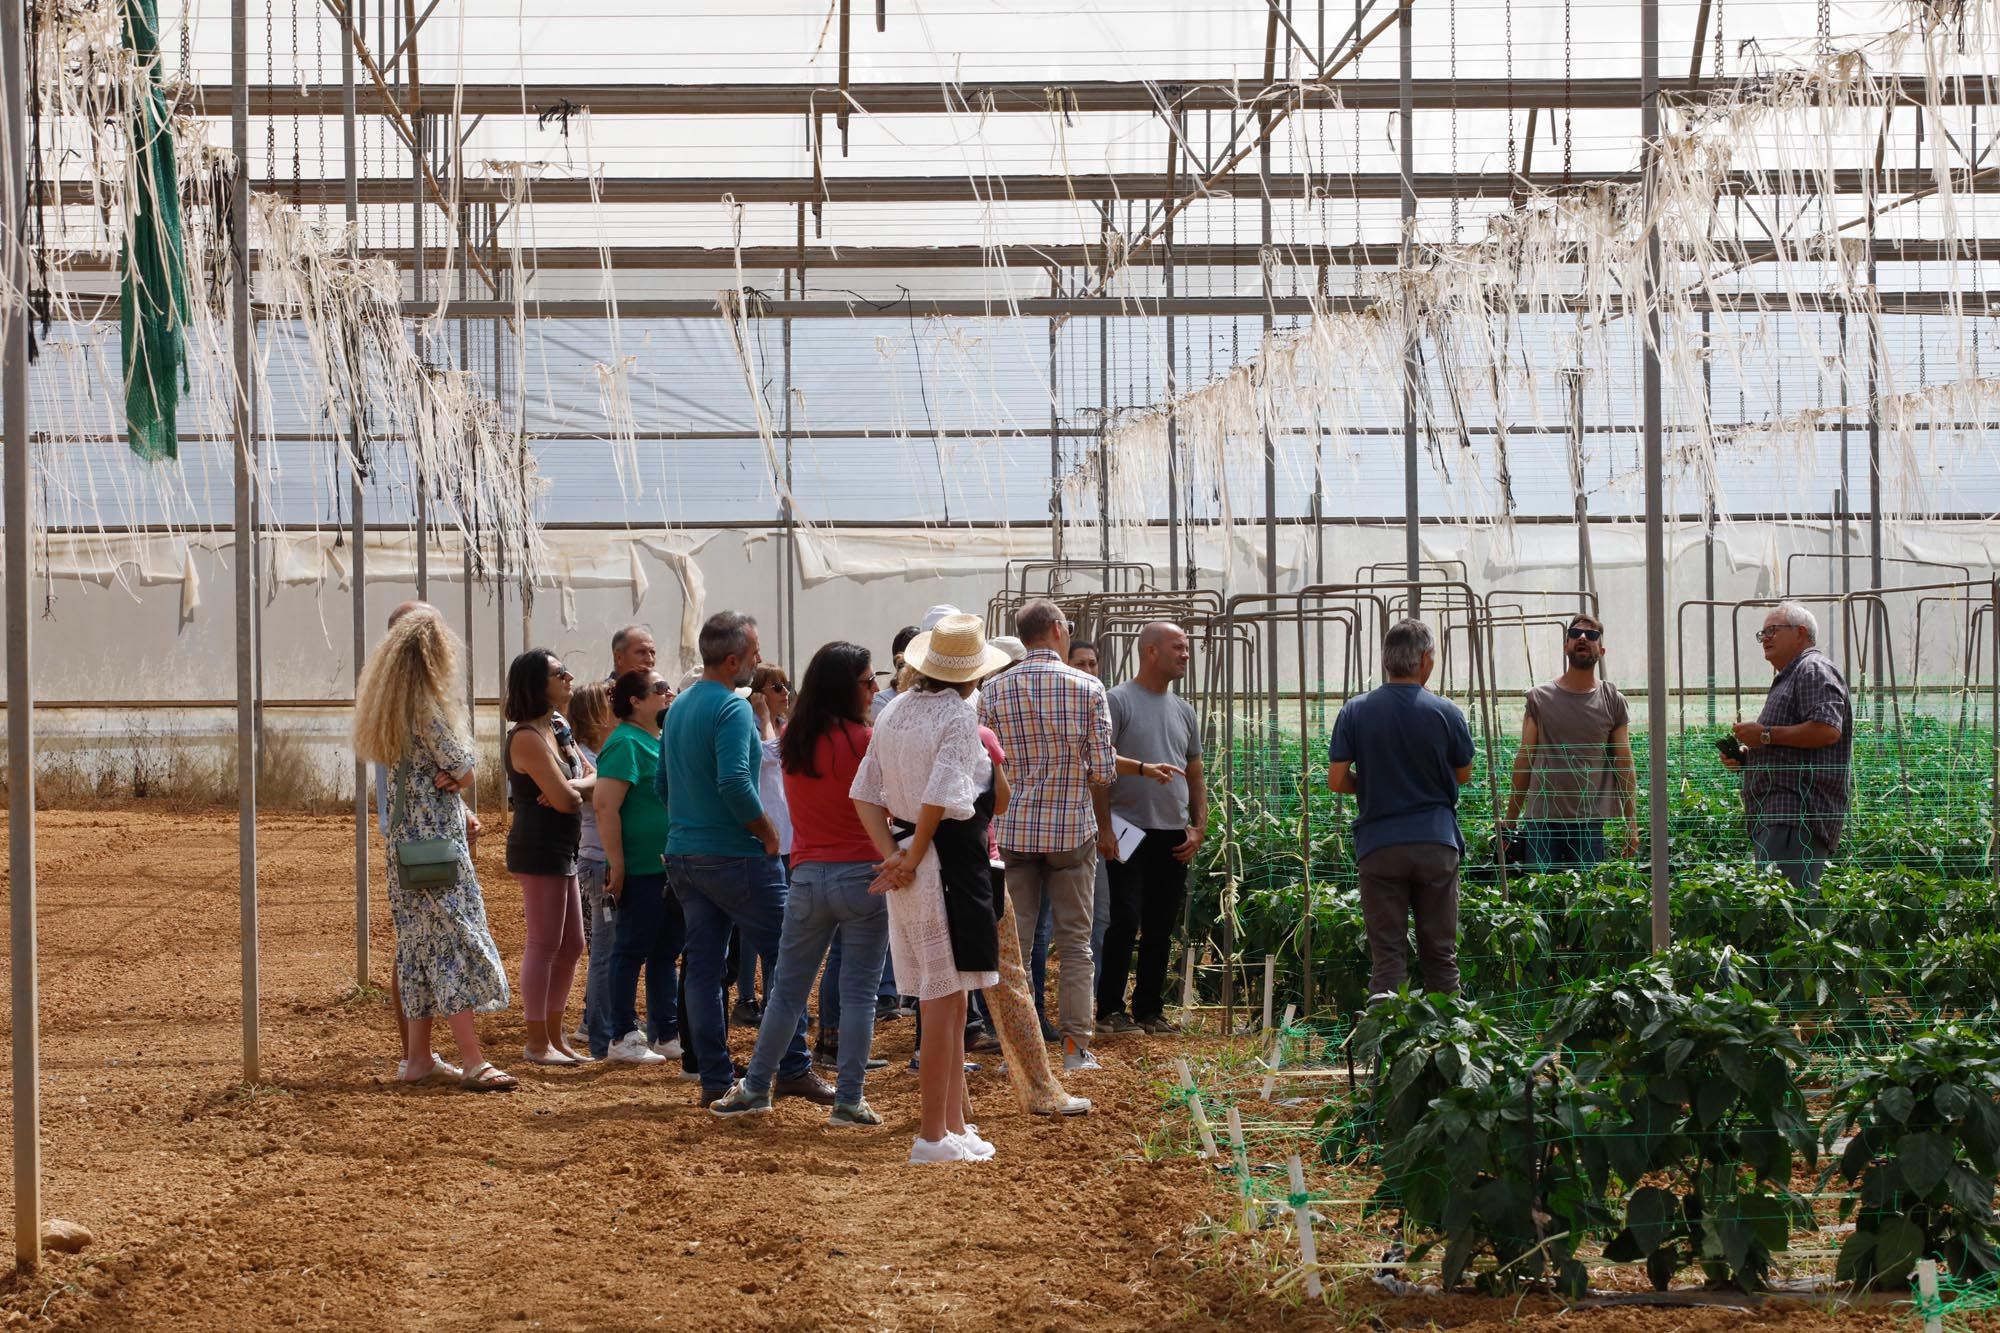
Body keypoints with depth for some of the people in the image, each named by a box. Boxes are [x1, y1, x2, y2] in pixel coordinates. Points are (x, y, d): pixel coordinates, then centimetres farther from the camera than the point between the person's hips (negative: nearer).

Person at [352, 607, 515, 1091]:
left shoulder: (392, 707, 12)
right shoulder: (427, 707, -16)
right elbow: (464, 769, -13)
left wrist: (446, 778, 2)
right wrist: (454, 775, 6)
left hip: (405, 840, 9)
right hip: (437, 840, -9)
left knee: (421, 946, 12)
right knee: (456, 943, -9)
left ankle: (418, 1059, 15)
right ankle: (474, 1063, -11)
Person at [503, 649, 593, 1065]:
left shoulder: (556, 731, 15)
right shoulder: (528, 738, -16)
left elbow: (595, 778, 8)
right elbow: (565, 799, -21)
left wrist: (571, 789, -13)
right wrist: (579, 792, 1)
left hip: (561, 852, 10)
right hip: (538, 851, -10)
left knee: (571, 946, 14)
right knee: (545, 945, -5)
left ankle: (554, 1036, 22)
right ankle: (537, 1043, 1)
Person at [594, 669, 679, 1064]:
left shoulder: (660, 741, 15)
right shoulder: (625, 743, -14)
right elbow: (605, 806, -21)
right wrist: (617, 866, -22)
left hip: (669, 868, 9)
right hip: (641, 869, -9)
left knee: (666, 952, 13)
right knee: (631, 952, -1)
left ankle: (666, 1034, 19)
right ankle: (623, 1038, 5)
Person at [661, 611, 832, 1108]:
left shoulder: (679, 708, 13)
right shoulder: (732, 708, -15)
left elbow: (663, 782, 18)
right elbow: (734, 782, -25)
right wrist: (768, 833, -13)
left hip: (683, 856, 8)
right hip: (735, 857, -8)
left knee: (702, 965, 8)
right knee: (783, 961, 1)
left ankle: (715, 1078, 9)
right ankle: (793, 1070, 2)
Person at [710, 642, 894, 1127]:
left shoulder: (792, 739, 5)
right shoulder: (863, 741, -11)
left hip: (806, 877, 5)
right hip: (862, 873, -5)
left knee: (787, 989, 14)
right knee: (859, 991, 1)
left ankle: (755, 1088, 19)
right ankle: (849, 1099, 1)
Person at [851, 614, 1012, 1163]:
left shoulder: (893, 713, 12)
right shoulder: (959, 716, -12)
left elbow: (865, 795, 9)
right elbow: (938, 801, -21)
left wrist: (893, 855, 0)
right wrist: (913, 859, -8)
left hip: (912, 861, 8)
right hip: (950, 861, -8)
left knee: (948, 999, 15)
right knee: (944, 999, -3)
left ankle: (955, 1124, 21)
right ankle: (934, 1134, 0)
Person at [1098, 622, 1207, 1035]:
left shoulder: (1184, 711, 17)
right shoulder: (1118, 701, -3)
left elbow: (1195, 778, 20)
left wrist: (1199, 828, 10)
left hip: (1174, 836, 6)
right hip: (1131, 831, -6)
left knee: (1161, 929, 8)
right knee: (1125, 923, -8)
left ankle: (1149, 1010, 15)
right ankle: (1110, 1009, 0)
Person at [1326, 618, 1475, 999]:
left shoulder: (1355, 712, -2)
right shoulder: (1445, 713, -3)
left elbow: (1336, 781, -2)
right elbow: (1463, 775, 10)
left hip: (1378, 845, 0)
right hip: (1436, 843, 0)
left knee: (1388, 956, 1)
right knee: (1440, 953, 8)